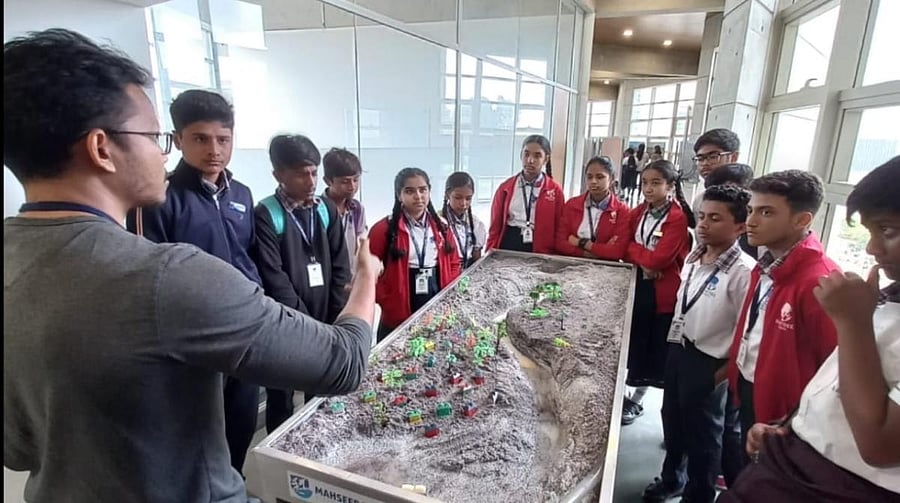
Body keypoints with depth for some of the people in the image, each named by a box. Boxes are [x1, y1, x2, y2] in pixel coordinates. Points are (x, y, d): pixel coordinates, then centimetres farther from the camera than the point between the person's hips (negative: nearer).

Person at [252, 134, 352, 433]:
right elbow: (274, 280, -14)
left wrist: (334, 323, -2)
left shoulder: (326, 210, 5)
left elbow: (340, 268, 4)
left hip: (326, 325, 4)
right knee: (281, 400, 10)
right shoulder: (265, 216, -9)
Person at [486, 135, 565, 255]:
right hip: (507, 246, 1)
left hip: (540, 251, -1)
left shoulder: (555, 190, 3)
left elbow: (559, 230, 4)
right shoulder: (506, 187, 6)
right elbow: (495, 226, 8)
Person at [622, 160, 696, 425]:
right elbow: (625, 247, 6)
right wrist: (643, 260, -12)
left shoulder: (678, 218, -13)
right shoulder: (638, 213, 8)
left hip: (661, 291, -6)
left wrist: (635, 249, -6)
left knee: (652, 348, 7)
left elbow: (659, 259, -20)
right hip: (634, 285, 6)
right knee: (629, 341, 14)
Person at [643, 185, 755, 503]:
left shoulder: (744, 271, -20)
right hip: (678, 348, 7)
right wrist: (675, 340, 15)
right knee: (672, 419, 22)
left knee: (702, 432, 12)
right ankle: (672, 477, 46)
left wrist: (726, 364, -14)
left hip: (708, 361, -7)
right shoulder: (694, 257, 3)